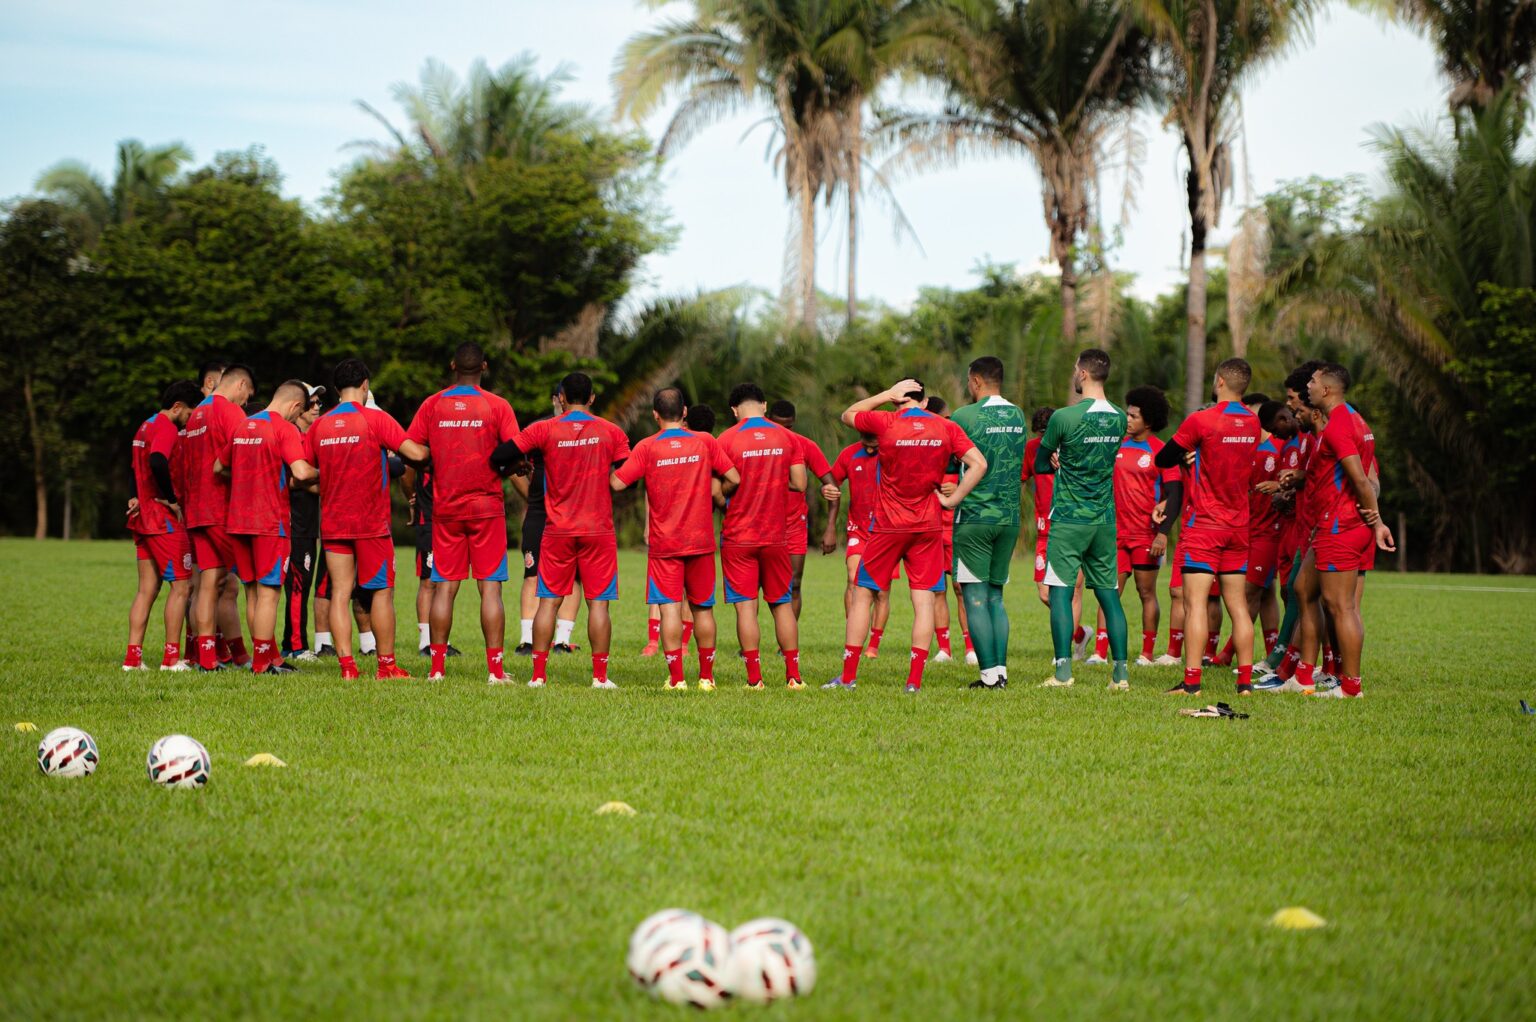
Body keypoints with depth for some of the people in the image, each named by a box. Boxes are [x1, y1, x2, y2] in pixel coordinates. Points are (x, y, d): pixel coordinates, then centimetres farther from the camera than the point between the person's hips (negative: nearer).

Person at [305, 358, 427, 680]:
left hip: (332, 522, 4)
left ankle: (346, 665, -2)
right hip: (371, 521, -4)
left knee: (340, 593, 3)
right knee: (382, 591, 3)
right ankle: (386, 665, 3)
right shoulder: (376, 418, -7)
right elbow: (416, 453, -14)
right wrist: (432, 449, 8)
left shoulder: (320, 425, 6)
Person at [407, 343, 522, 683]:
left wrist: (412, 496, 13)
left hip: (445, 507, 2)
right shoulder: (497, 406, -3)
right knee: (490, 587, 0)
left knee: (444, 587, 6)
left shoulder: (432, 405, 2)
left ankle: (436, 667, 6)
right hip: (487, 507, -2)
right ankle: (495, 668, -2)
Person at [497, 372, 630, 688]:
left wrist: (508, 469, 15)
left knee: (549, 600, 5)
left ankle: (538, 674, 3)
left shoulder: (545, 430, -3)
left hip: (558, 531, 0)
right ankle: (600, 676, 0)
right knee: (598, 602, 2)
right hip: (598, 531, 0)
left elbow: (499, 456, -7)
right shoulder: (611, 432, 0)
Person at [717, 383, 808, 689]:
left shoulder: (727, 439, -7)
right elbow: (799, 483, 1)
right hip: (776, 536, 3)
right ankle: (793, 675, 10)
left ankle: (754, 678, -5)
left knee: (746, 606, -1)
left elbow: (720, 490, -10)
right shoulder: (786, 437, 2)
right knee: (782, 604, 12)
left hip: (738, 537, -3)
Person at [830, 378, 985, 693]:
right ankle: (915, 680, -5)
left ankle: (848, 677, 9)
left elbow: (847, 415, 11)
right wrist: (953, 499, -3)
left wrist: (888, 394, 8)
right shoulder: (947, 428, 0)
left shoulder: (886, 422, -6)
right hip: (928, 527, 1)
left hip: (888, 526, -1)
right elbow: (978, 464, -7)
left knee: (862, 595, 8)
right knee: (924, 601, 1)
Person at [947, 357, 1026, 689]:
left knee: (975, 597, -2)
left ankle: (989, 674, -7)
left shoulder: (965, 416, -9)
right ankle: (1001, 669, 6)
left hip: (974, 516, -6)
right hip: (1009, 518, 6)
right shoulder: (1018, 416, 10)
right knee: (995, 596, 13)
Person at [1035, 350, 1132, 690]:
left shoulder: (1065, 417, -12)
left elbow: (1040, 464, -1)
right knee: (1109, 595, 8)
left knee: (1060, 592, -2)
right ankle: (1121, 672, 5)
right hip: (1105, 520, 5)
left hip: (1068, 519, -5)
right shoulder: (1119, 419, 5)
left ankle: (1063, 671, -9)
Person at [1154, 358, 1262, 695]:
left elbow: (1163, 459, -4)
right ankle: (1245, 680, 6)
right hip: (1238, 527, 6)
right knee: (1238, 604, 9)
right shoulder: (1253, 423, 5)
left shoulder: (1201, 421, -13)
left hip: (1204, 525, -6)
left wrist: (1186, 453, 14)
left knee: (1195, 602, -7)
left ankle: (1192, 680, -12)